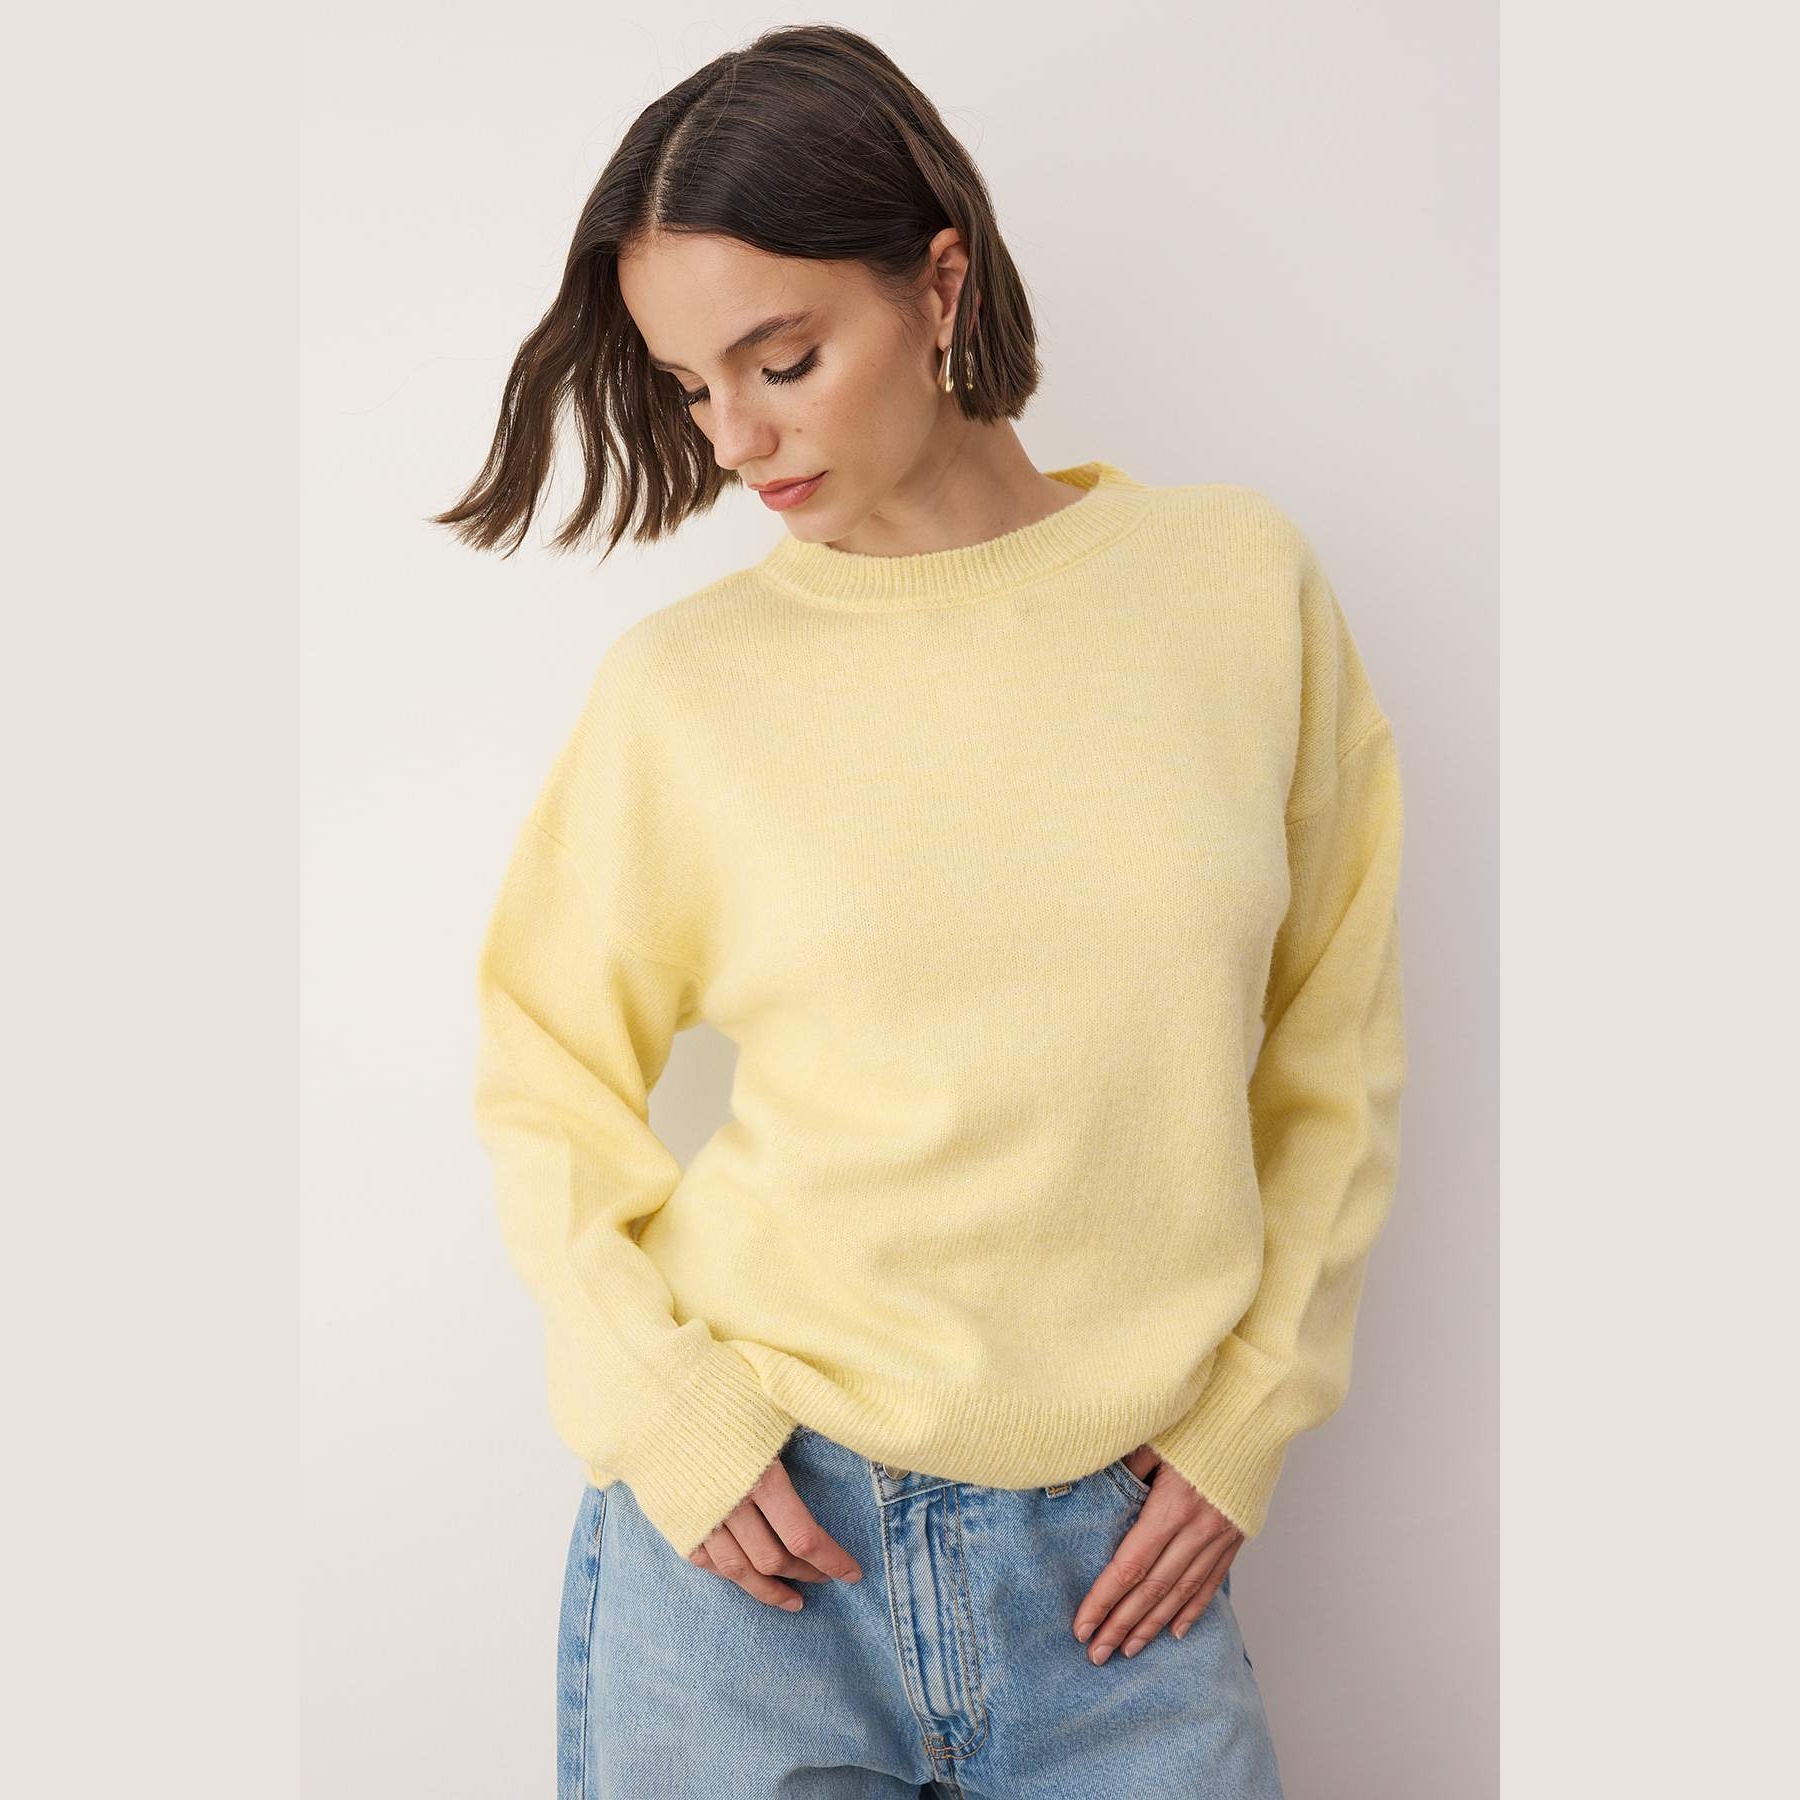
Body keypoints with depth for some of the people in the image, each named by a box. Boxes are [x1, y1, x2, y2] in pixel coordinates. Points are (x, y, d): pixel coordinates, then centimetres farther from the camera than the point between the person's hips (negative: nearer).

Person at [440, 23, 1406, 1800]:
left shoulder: (1240, 578, -2)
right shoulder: (679, 682, -6)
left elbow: (1333, 1050, 4)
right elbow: (545, 1075, 4)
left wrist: (1251, 1415, 1)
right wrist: (666, 1415, -7)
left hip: (1117, 1552, 1)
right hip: (752, 1537, 0)